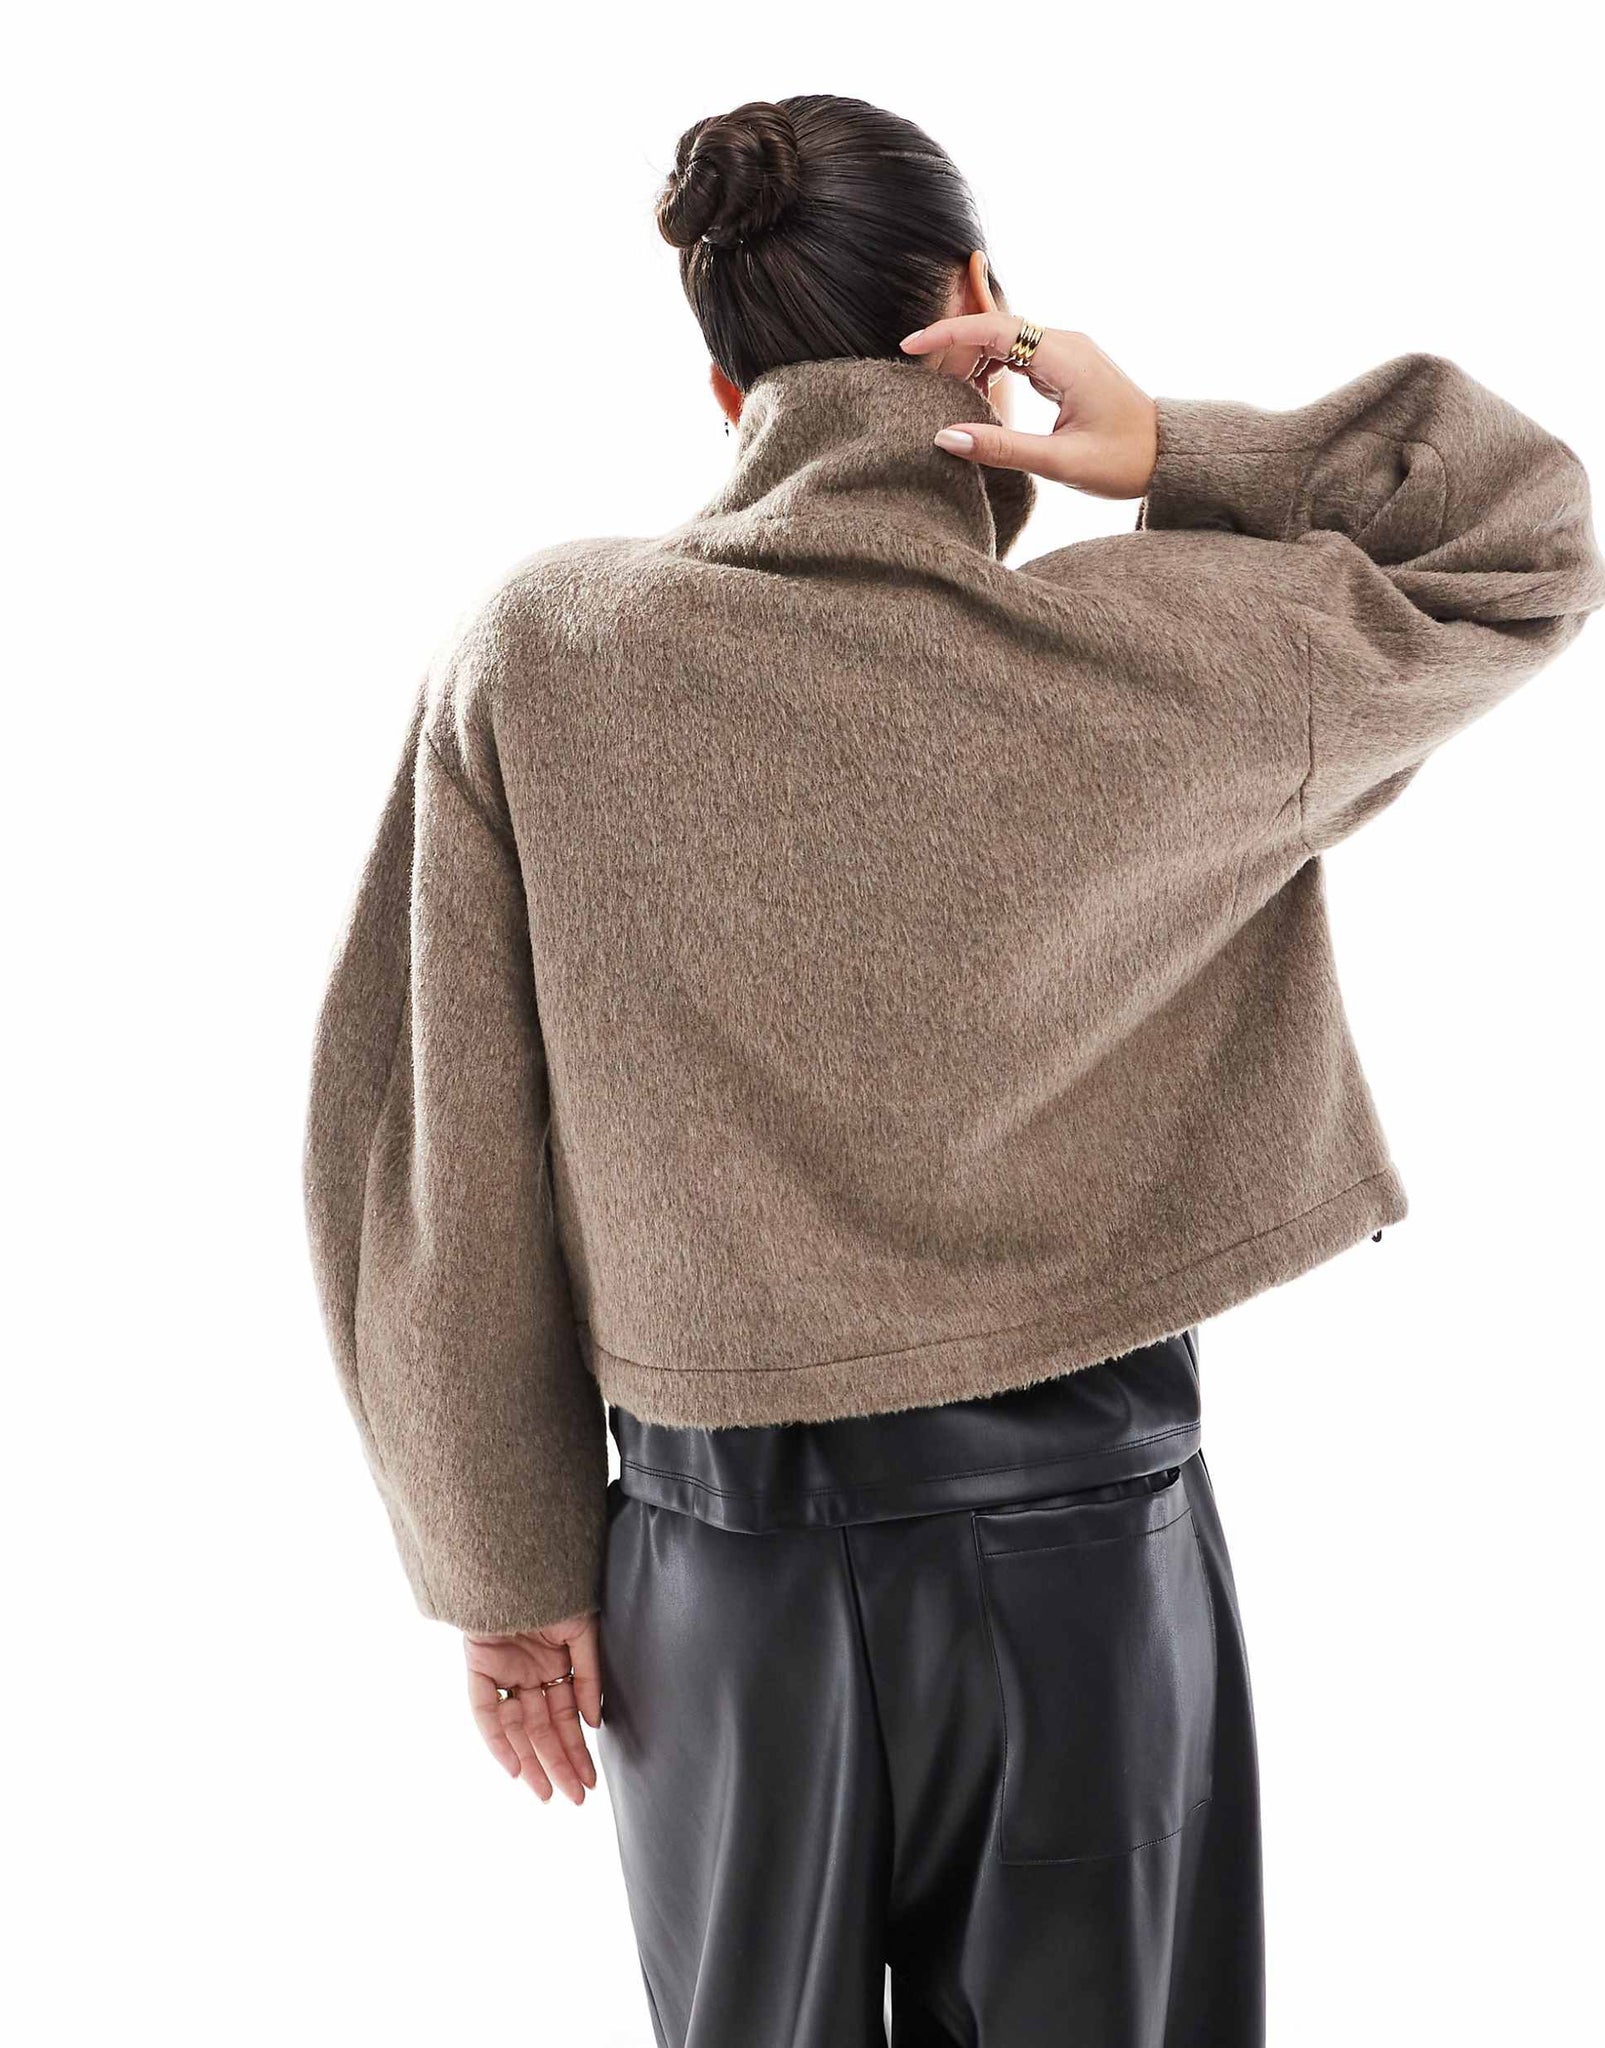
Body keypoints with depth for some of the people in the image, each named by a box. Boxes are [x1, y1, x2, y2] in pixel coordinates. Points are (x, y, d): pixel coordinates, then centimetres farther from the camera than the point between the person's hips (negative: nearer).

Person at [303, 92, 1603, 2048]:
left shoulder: (532, 659, -10)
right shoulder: (1169, 659, -12)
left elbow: (431, 1171, -8)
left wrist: (508, 1569, 3)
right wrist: (1179, 454, -8)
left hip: (722, 1556, 1)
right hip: (1085, 1541, 0)